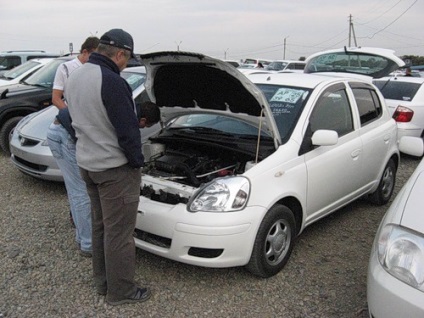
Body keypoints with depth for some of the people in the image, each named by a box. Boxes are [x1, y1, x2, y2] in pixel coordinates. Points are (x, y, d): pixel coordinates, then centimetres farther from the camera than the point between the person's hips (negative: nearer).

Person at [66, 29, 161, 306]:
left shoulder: (74, 78, 7)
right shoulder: (112, 82, -23)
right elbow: (127, 131, -21)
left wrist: (135, 121, 17)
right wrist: (137, 161, -6)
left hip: (87, 163, 9)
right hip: (115, 168, -9)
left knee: (100, 225, 20)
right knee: (119, 232, 4)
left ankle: (103, 281, 35)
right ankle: (121, 291, 19)